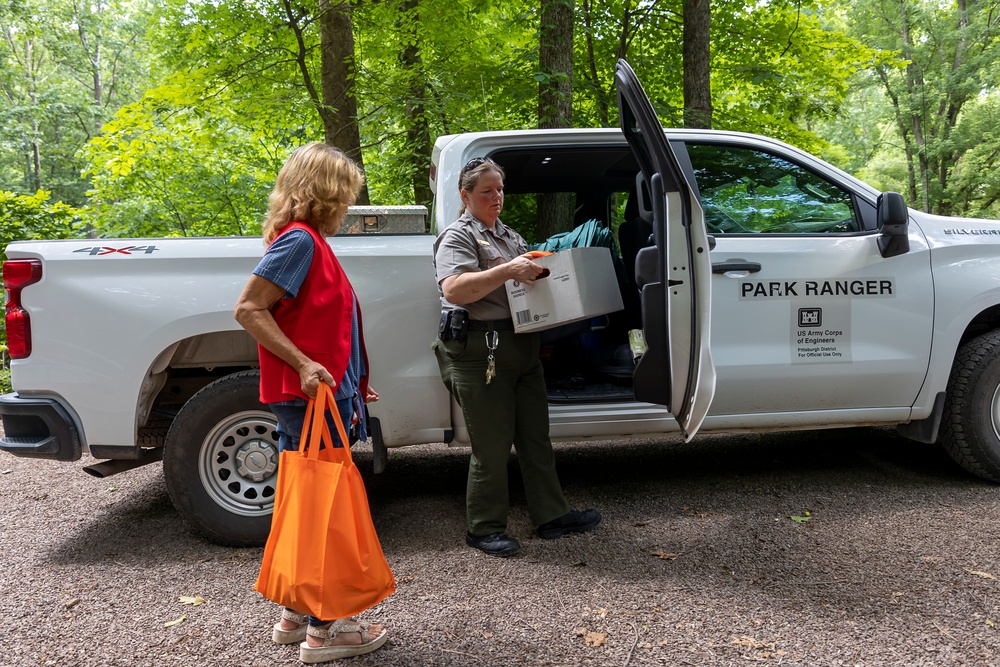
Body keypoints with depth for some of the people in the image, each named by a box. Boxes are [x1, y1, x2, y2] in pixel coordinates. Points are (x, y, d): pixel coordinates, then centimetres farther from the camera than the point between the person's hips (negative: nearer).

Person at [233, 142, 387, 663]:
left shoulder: (310, 241, 16)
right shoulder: (300, 239, -12)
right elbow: (248, 309, -19)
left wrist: (352, 384, 21)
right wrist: (303, 365, -24)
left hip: (318, 394, 10)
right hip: (312, 398, -10)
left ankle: (296, 614, 29)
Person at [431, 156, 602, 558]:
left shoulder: (509, 235, 20)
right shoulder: (458, 237, -6)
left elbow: (529, 276, 30)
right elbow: (453, 290, -22)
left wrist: (541, 270, 8)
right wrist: (508, 271, -29)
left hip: (522, 345, 8)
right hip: (480, 352, -8)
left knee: (535, 437, 14)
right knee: (492, 447, -1)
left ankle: (552, 516, 25)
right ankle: (484, 529, 15)